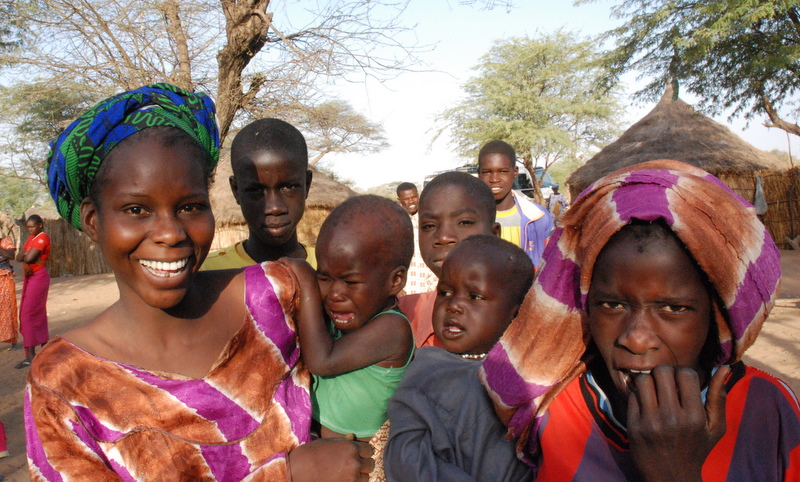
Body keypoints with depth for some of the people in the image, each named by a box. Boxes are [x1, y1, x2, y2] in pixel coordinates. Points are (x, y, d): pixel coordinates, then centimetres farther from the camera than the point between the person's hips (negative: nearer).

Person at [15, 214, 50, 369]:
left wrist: (25, 255, -2)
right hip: (29, 277, 9)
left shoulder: (43, 238, -12)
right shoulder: (31, 238, 16)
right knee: (38, 314, 12)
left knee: (28, 314, -11)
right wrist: (26, 259, -12)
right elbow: (19, 257, 7)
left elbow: (29, 257, -22)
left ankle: (30, 355, -9)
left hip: (38, 277, -9)